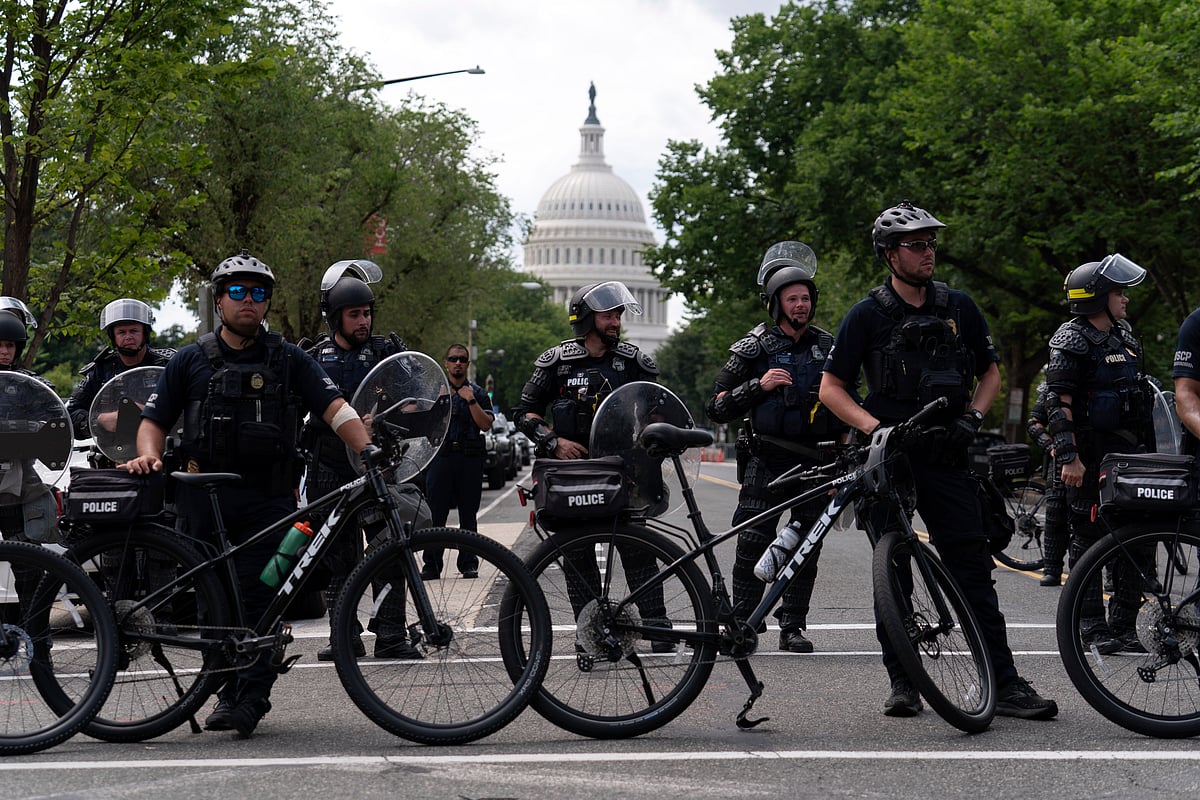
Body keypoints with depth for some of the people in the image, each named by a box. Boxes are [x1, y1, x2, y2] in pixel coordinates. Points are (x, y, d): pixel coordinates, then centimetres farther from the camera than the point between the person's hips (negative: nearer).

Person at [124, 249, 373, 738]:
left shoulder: (289, 360, 10)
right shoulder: (191, 362, 12)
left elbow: (334, 408, 0)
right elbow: (154, 421, 12)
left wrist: (367, 447, -17)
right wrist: (148, 456, -10)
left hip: (268, 498, -1)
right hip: (204, 499, 1)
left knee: (260, 597, -8)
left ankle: (252, 695, -3)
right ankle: (231, 688, 13)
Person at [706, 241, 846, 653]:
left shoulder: (827, 347, 10)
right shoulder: (753, 348, 1)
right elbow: (717, 408, -2)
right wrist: (758, 385, -14)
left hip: (815, 462, 3)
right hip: (766, 463, -3)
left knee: (805, 549, 4)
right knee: (752, 546, -7)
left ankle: (793, 627, 12)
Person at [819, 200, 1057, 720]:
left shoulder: (958, 307, 7)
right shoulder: (868, 315, -1)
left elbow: (990, 372, 17)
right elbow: (831, 388, 1)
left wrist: (971, 419, 0)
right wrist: (874, 427, -13)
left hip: (944, 454, 2)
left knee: (973, 565, -4)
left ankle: (1004, 683, -4)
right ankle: (902, 682, 12)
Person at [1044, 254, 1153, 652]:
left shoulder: (1124, 335, 16)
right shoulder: (1071, 339, -8)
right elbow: (1057, 401, -14)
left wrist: (1148, 448, 21)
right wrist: (1068, 456, -21)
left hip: (1130, 453, 8)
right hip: (1090, 456, -8)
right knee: (1089, 539, -1)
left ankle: (1123, 625, 12)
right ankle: (1093, 626, 6)